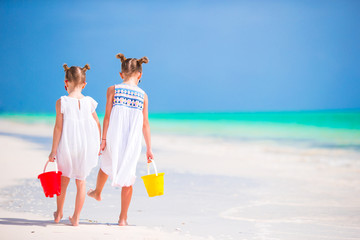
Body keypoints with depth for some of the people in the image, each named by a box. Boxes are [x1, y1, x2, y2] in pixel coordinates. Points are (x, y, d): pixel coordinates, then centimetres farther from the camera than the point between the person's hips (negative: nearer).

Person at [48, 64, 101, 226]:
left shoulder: (62, 102, -9)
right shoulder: (89, 102, -1)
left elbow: (58, 127, -9)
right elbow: (97, 125, 6)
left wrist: (53, 151, -3)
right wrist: (98, 145, 19)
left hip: (67, 146, -1)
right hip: (86, 146, 1)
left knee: (64, 179, 18)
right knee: (81, 181, 10)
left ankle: (59, 213, 31)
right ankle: (76, 218, 14)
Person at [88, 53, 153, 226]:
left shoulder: (113, 90, -1)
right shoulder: (143, 95, 2)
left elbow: (107, 116, -4)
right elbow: (145, 124, 3)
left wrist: (103, 139, -1)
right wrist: (149, 148, 8)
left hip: (114, 138, 0)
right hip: (133, 141, 0)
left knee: (106, 165, 28)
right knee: (128, 177, 6)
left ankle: (97, 192, 54)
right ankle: (123, 218, 11)